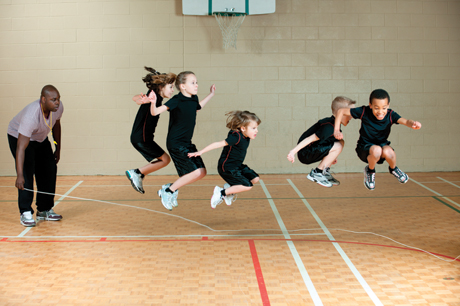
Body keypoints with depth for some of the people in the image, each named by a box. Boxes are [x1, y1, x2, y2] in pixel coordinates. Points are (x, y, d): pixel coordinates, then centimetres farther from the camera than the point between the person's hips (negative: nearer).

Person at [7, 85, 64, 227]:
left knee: (50, 170, 1)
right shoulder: (31, 116, -42)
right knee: (27, 172, -19)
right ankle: (25, 213, -12)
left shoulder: (58, 107, -23)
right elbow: (21, 147, -44)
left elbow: (56, 125, 2)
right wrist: (19, 175, -50)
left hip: (40, 138, 7)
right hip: (18, 136, -6)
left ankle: (44, 210, 12)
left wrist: (58, 149, 7)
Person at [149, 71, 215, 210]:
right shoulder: (176, 100, -16)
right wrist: (153, 103, -43)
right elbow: (155, 112, -22)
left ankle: (171, 188, 19)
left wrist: (211, 94, 35)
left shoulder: (194, 99, 7)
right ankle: (168, 191, 2)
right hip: (175, 143, -9)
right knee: (195, 172, -15)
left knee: (202, 172, 6)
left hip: (187, 143, 9)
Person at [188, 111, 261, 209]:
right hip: (227, 168, -9)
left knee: (254, 179, 5)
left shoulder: (246, 137, 1)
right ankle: (221, 192, -2)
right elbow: (219, 144, -27)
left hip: (237, 166, 9)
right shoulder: (236, 137, -25)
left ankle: (229, 187, 17)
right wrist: (201, 152, -28)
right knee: (247, 186, -14)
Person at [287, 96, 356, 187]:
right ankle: (316, 173, -8)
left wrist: (332, 156, 25)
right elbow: (310, 139, -24)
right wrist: (293, 151, -24)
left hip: (313, 150, 10)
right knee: (337, 147, -19)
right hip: (305, 154, -10)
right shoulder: (328, 127, -22)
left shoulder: (333, 124, 8)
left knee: (340, 142, 8)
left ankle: (325, 172, 12)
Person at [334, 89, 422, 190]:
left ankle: (393, 169, 3)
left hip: (382, 144, 2)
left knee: (388, 151, -35)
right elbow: (342, 111, -10)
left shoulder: (391, 115, -15)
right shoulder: (364, 112, -18)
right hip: (365, 147, -2)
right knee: (376, 150, -38)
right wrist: (336, 131, -18)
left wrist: (413, 124, -57)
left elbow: (405, 121, -32)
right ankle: (370, 171, -2)